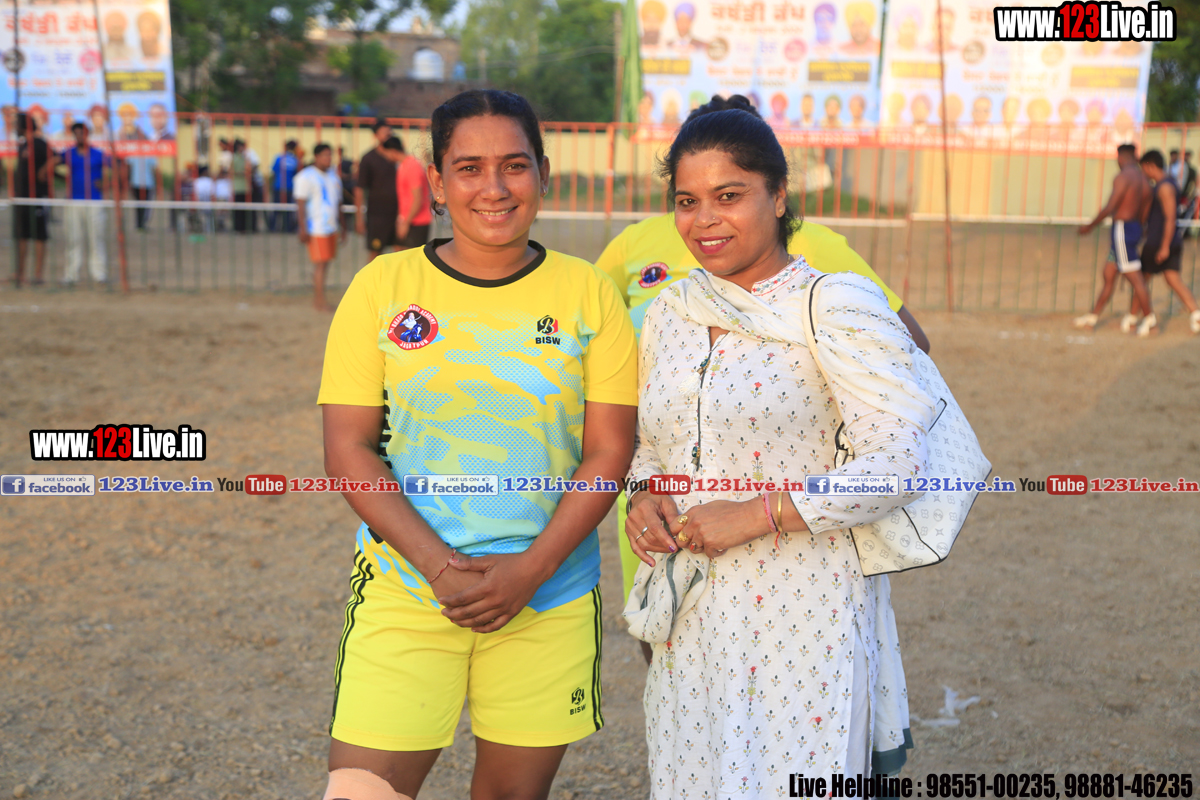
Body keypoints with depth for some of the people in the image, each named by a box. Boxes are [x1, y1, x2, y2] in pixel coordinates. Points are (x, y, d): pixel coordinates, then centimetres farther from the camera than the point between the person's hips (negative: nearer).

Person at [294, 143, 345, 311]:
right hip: (316, 227, -7)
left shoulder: (333, 175, 17)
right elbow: (301, 204, -10)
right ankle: (320, 303, -6)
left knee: (325, 263, 8)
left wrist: (342, 225, 22)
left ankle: (317, 298, 16)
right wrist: (303, 229, -16)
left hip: (332, 227, 7)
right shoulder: (306, 176, -6)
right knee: (320, 264, -8)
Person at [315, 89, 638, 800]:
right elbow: (348, 449, -3)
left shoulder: (588, 294, 0)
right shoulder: (383, 287, -1)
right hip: (405, 591, 0)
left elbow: (610, 452, -1)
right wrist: (437, 564, -14)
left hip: (550, 598, 1)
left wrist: (530, 569, -12)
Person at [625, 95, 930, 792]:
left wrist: (755, 514, -19)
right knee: (691, 774, 15)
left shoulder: (837, 309, -10)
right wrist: (645, 494, -3)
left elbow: (898, 461, -17)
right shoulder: (670, 314, 9)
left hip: (804, 610, -5)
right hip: (692, 621, 6)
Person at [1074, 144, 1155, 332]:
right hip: (1135, 228, 9)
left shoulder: (1123, 177, -13)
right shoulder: (1144, 180, 13)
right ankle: (1093, 317, 21)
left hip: (1122, 229, -9)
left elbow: (1110, 207, -18)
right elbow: (1143, 214, 16)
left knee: (1135, 277, -7)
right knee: (1108, 276, 14)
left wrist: (1090, 226, -8)